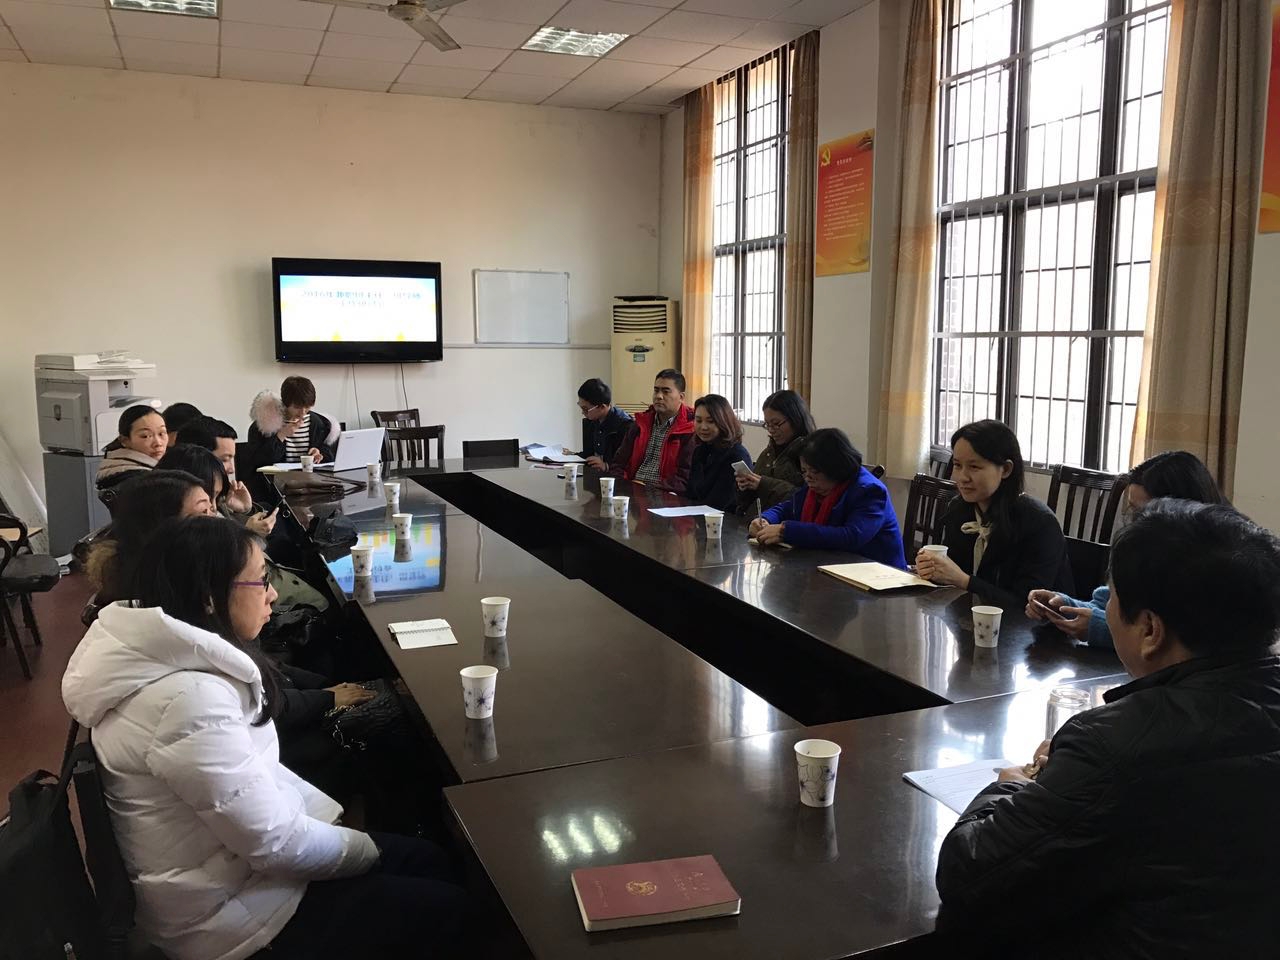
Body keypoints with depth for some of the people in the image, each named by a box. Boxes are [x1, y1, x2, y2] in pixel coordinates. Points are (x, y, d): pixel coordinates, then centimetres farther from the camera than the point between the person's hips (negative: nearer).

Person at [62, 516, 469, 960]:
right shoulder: (191, 698, -32)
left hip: (235, 856, 9)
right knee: (446, 908, -3)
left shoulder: (181, 659, 0)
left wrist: (329, 814, 3)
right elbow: (277, 844, -26)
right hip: (225, 908, -9)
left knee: (430, 860, 13)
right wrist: (366, 849, -10)